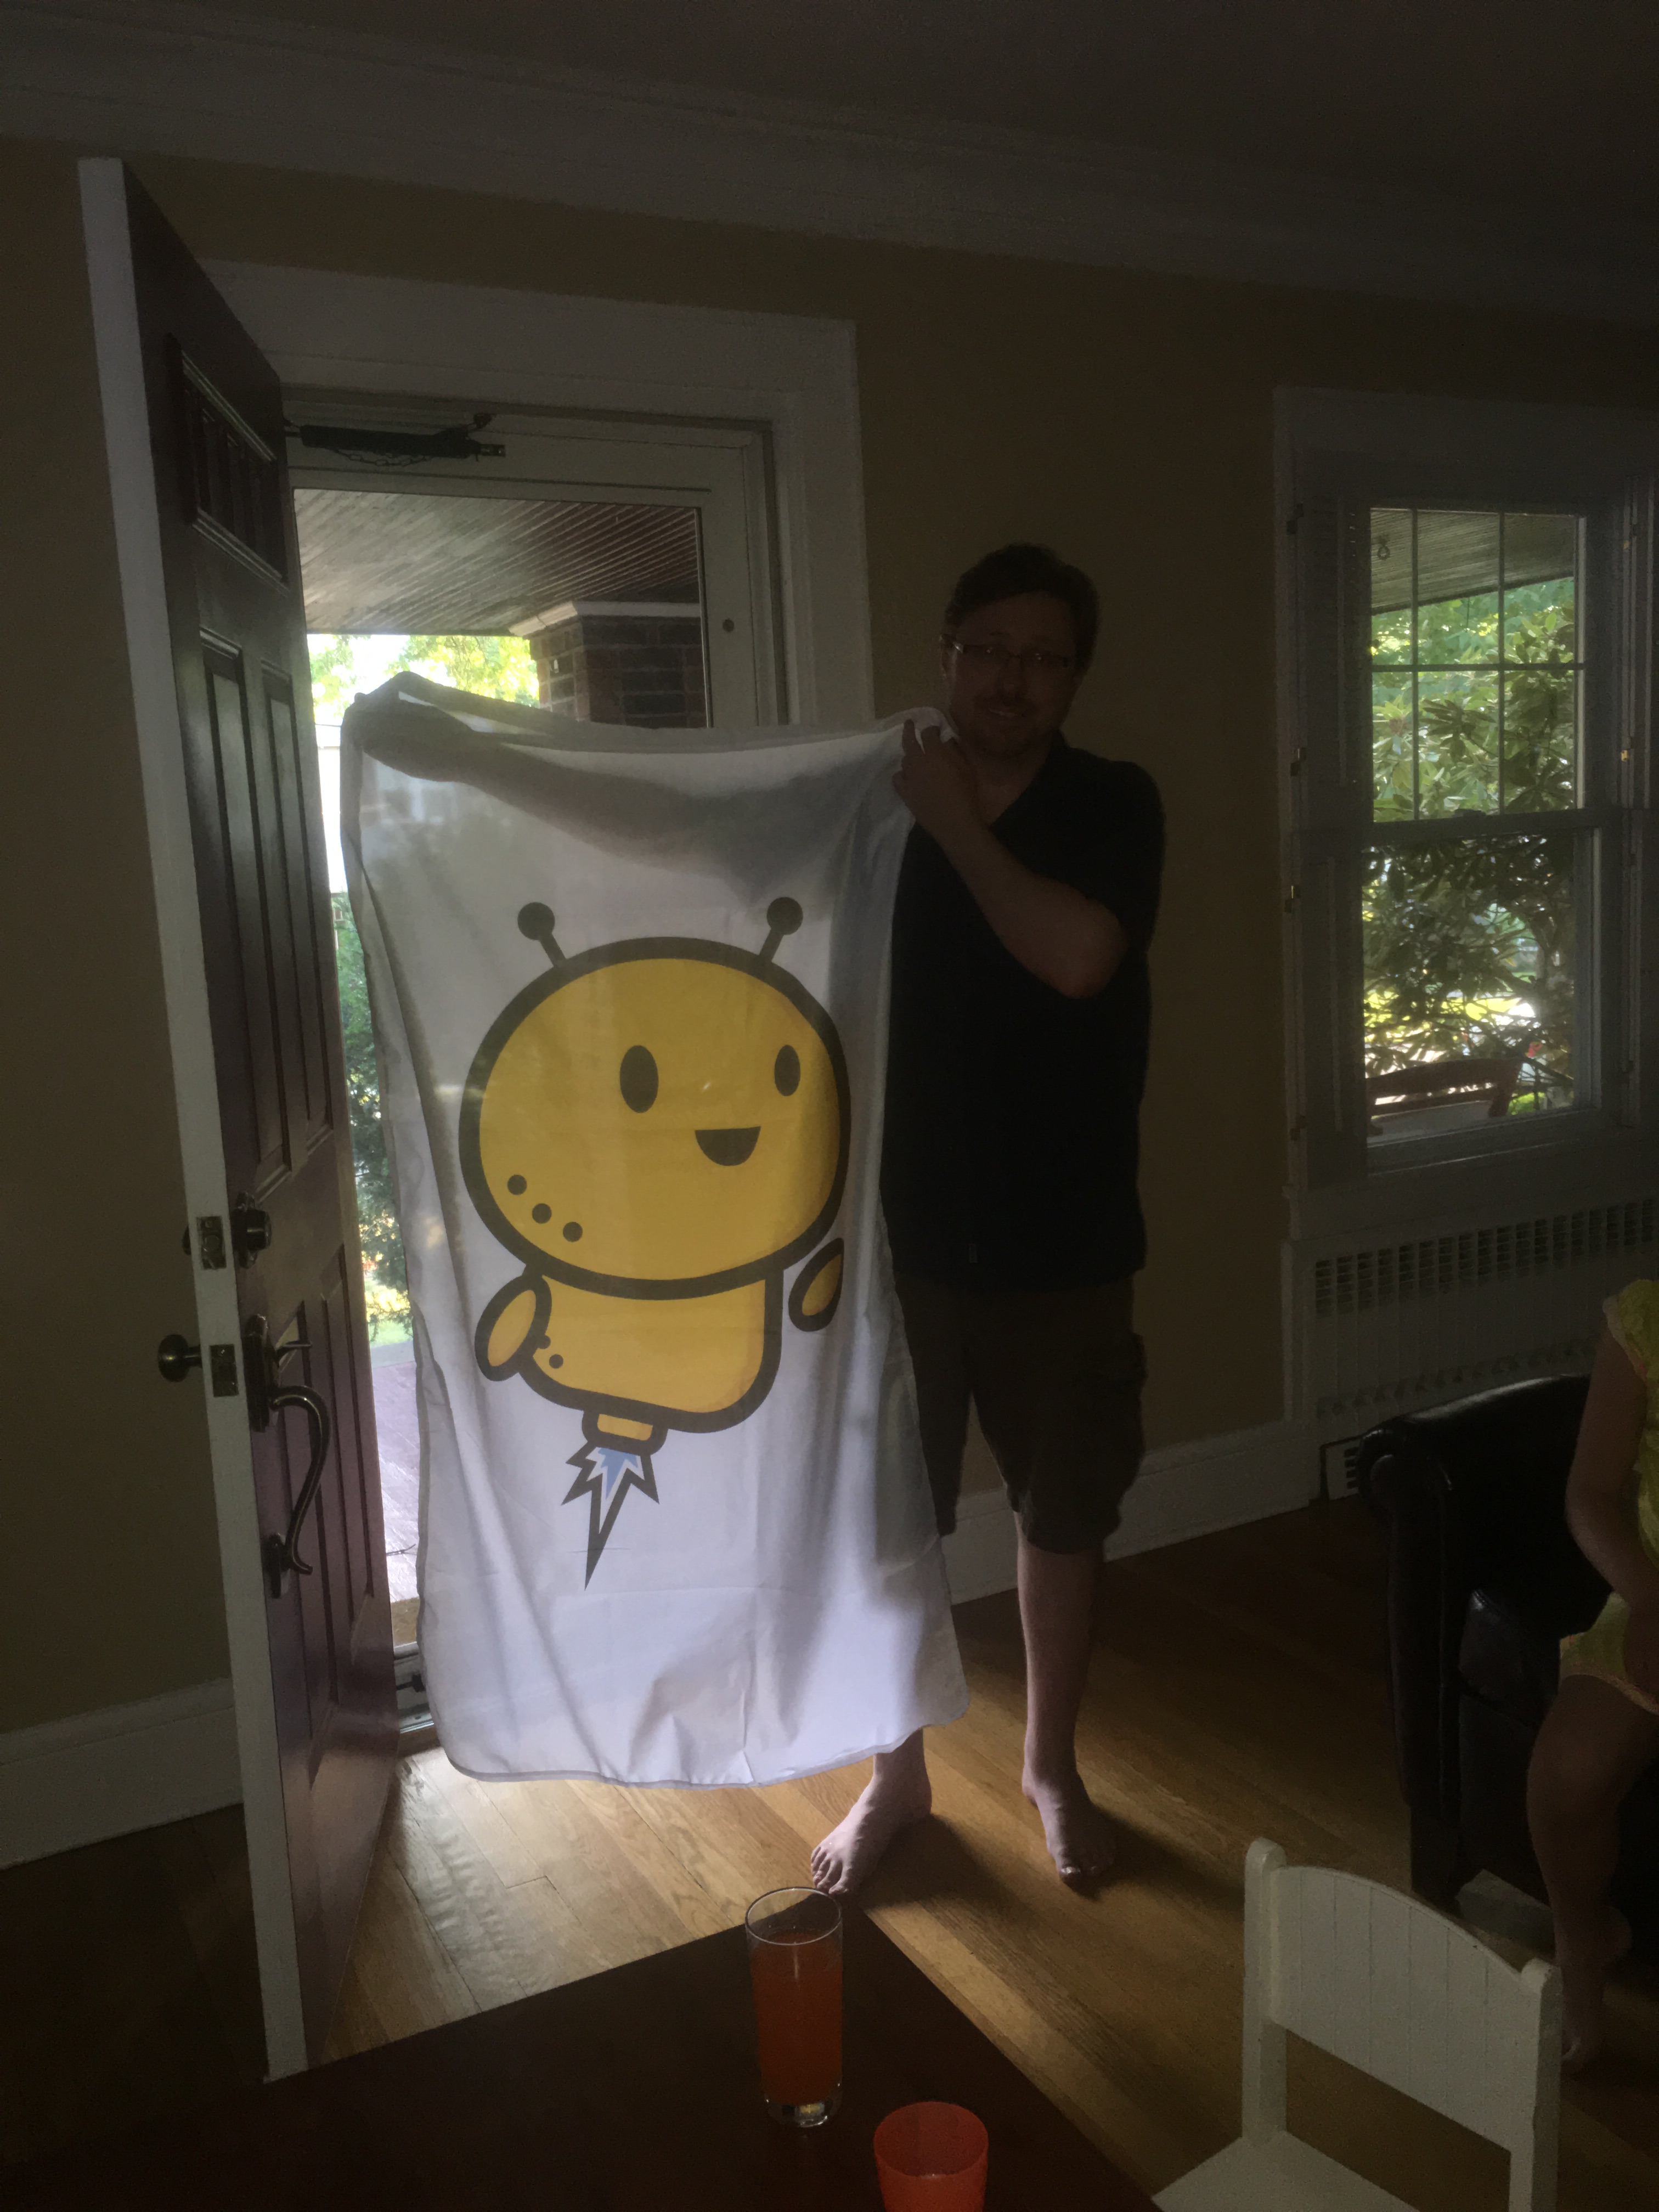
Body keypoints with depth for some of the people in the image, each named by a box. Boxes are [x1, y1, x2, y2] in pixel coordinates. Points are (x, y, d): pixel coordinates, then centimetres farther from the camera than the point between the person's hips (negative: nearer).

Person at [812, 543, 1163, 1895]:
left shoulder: (1113, 806, -5)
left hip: (1065, 1243, -1)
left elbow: (1076, 956, -23)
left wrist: (957, 822, -16)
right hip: (907, 1232, 1)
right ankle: (899, 1774, 32)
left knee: (1064, 1513, 14)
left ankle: (1052, 1762, 37)